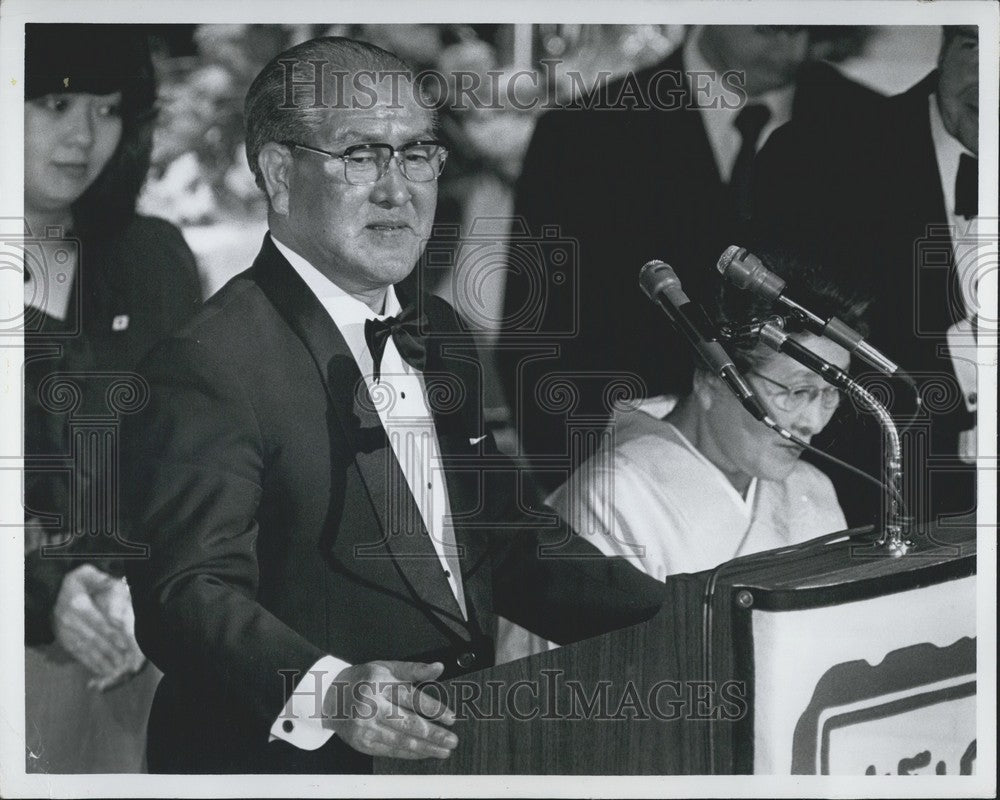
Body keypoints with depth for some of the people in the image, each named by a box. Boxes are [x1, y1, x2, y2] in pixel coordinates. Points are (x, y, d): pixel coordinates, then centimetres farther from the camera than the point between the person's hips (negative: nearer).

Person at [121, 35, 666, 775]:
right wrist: (322, 693, -35)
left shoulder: (443, 338, 16)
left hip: (461, 750, 6)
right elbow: (189, 595, -19)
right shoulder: (209, 365, -12)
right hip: (294, 763, -6)